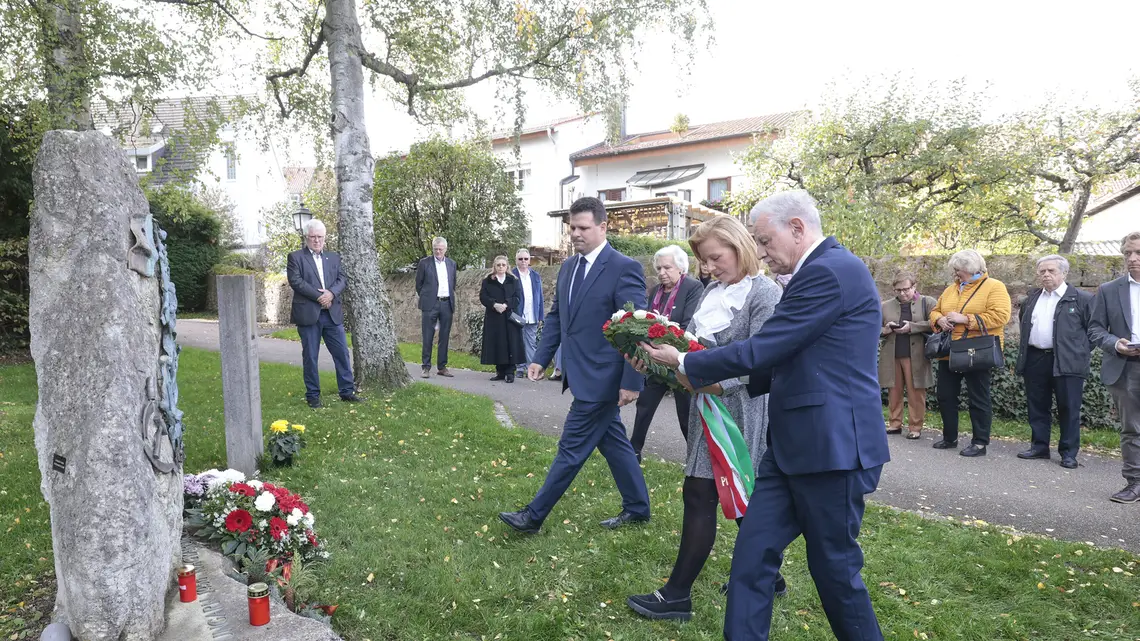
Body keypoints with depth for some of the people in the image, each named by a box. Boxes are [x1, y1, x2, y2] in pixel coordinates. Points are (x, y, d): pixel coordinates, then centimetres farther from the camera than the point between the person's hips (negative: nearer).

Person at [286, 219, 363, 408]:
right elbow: (296, 281, -10)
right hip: (308, 314, -4)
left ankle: (347, 391, 13)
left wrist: (331, 293, -13)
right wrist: (318, 296, -15)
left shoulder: (333, 257, 15)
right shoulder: (295, 257, 1)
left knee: (342, 353, 4)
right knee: (310, 356, 3)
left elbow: (342, 279, 7)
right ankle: (313, 396, 13)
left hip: (332, 313, 4)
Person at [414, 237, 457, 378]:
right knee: (427, 337, -1)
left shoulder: (451, 264, 12)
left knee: (444, 337, 7)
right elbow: (418, 284, 6)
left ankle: (442, 367, 15)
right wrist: (425, 298, 9)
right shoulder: (424, 263, 0)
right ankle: (426, 367, 5)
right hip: (430, 304, -3)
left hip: (447, 304, 4)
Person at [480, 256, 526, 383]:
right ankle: (500, 372, 9)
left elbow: (518, 297, 0)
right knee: (496, 345, 1)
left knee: (510, 344, -5)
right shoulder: (487, 281, 9)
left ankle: (510, 372, -2)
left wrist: (506, 305, -16)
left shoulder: (513, 281, 9)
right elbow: (483, 297, -1)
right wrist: (494, 304, -18)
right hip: (493, 318, 1)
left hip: (510, 318, -1)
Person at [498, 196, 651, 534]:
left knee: (572, 448, 1)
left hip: (601, 378, -8)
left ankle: (534, 516, 12)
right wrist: (541, 358, 9)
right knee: (613, 441, 18)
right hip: (581, 375, 8)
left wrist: (631, 382, -18)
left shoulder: (624, 268, -15)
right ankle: (637, 508, 32)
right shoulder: (569, 267, 10)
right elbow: (556, 317, 16)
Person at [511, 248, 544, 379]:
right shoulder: (511, 276, 0)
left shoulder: (536, 276, 11)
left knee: (531, 344, 4)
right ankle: (520, 368, 11)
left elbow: (540, 297, 12)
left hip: (532, 317, 3)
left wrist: (540, 316, 6)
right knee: (519, 343, 4)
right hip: (517, 315, -3)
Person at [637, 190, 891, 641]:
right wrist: (732, 382, 11)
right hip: (793, 444, 9)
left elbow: (762, 350, -19)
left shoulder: (830, 271, -17)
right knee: (752, 551, 8)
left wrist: (685, 364, -8)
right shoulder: (819, 269, 15)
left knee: (834, 566, 8)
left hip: (831, 445, -9)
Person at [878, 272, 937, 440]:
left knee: (916, 393, 2)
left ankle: (915, 427, 10)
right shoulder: (885, 306, 9)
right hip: (891, 356, 3)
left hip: (916, 356, -3)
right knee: (894, 391, 8)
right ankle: (895, 424, 17)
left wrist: (912, 327, -16)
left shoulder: (927, 302, 1)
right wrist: (885, 330, -7)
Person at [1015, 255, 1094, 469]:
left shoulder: (1081, 298, -2)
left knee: (1069, 409, 1)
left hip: (1067, 362, -5)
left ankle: (1069, 453, 9)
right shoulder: (1033, 297, 14)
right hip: (1035, 360, 5)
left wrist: (1081, 352, -4)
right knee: (1037, 407, 10)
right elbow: (1023, 320, 29)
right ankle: (1039, 447, 20)